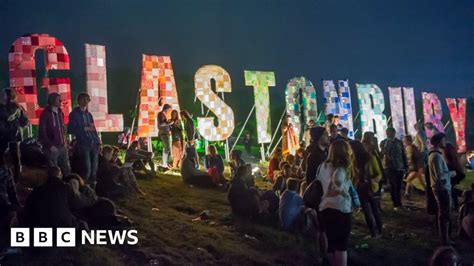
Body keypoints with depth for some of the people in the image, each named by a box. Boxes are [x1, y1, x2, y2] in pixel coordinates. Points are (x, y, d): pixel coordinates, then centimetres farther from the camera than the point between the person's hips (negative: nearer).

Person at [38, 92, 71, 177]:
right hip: (52, 147, -6)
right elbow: (42, 133, -10)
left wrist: (65, 141, 8)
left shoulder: (60, 113, 11)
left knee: (67, 169, 8)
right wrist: (50, 146, -13)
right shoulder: (45, 114, -8)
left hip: (62, 146, 6)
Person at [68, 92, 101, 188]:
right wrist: (84, 128, -12)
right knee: (86, 169, -12)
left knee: (94, 169, 4)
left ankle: (92, 188, 13)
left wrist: (98, 142, 8)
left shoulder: (89, 114, 19)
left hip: (94, 144, 6)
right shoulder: (74, 114, 1)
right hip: (83, 145, -6)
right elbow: (70, 130, -8)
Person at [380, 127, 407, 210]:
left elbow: (403, 155, 8)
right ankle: (396, 204, 5)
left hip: (399, 167, 2)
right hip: (389, 167, -1)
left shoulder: (399, 142, 6)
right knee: (393, 186, -2)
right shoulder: (383, 143, 3)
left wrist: (405, 166, 6)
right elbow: (381, 154, 3)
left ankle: (398, 203, 19)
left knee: (399, 186, 5)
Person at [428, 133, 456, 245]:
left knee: (443, 214, 17)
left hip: (442, 188, 10)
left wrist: (449, 173, 6)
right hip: (442, 189, -10)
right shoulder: (436, 156, -20)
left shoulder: (436, 154, 12)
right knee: (445, 215, -2)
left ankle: (445, 238, 27)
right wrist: (451, 173, -12)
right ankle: (445, 240, 5)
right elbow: (440, 175, -25)